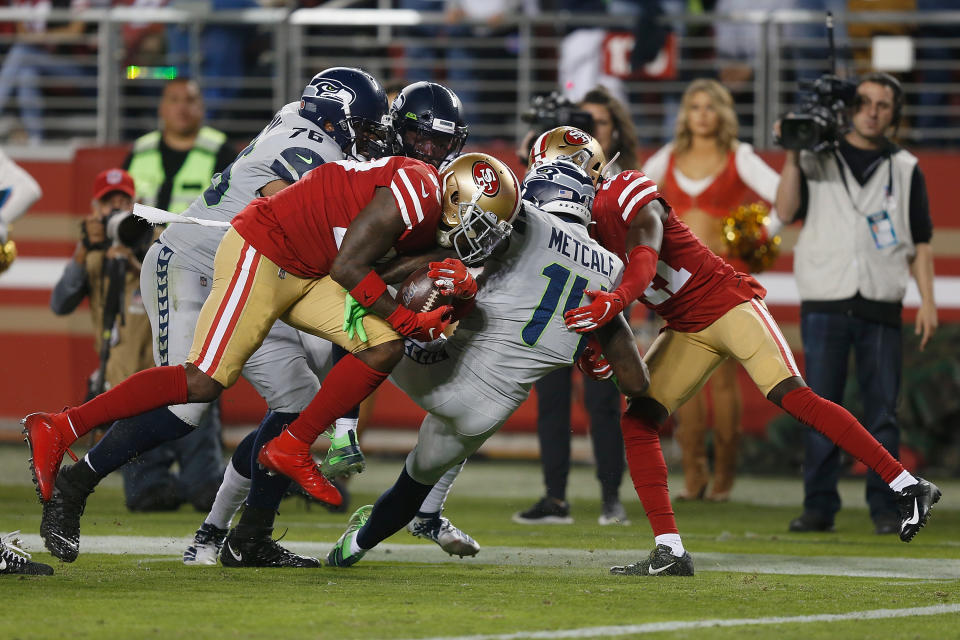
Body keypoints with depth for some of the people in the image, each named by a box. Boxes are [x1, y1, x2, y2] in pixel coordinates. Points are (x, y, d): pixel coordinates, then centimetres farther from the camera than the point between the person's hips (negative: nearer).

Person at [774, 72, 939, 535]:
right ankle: (818, 506, 3)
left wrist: (927, 300, 2)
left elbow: (920, 242, 11)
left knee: (882, 411, -1)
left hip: (881, 306, 1)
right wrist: (793, 158, -13)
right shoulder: (817, 159, 10)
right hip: (825, 303, -1)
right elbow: (786, 211, -3)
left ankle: (885, 508, 3)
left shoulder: (905, 169, 13)